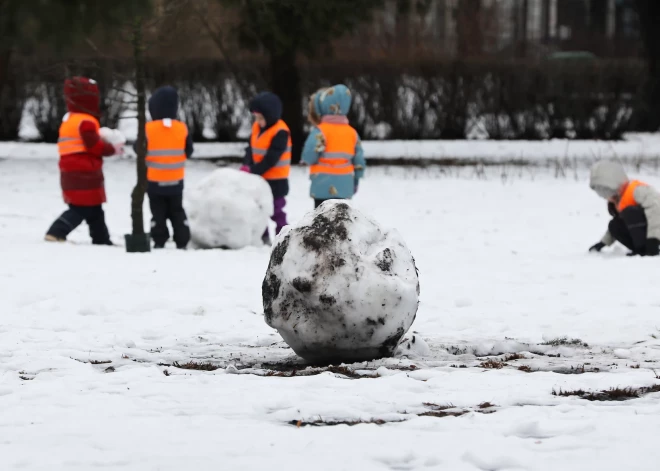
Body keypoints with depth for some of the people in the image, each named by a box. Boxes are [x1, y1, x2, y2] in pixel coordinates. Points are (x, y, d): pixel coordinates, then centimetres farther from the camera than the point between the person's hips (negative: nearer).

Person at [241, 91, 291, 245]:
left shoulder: (280, 132, -22)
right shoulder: (257, 127, 3)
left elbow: (272, 158, -25)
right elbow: (251, 149, 2)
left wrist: (254, 171, -27)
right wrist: (247, 166, -17)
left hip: (276, 181, -8)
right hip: (259, 180, 8)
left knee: (276, 212, -2)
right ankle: (263, 238, 26)